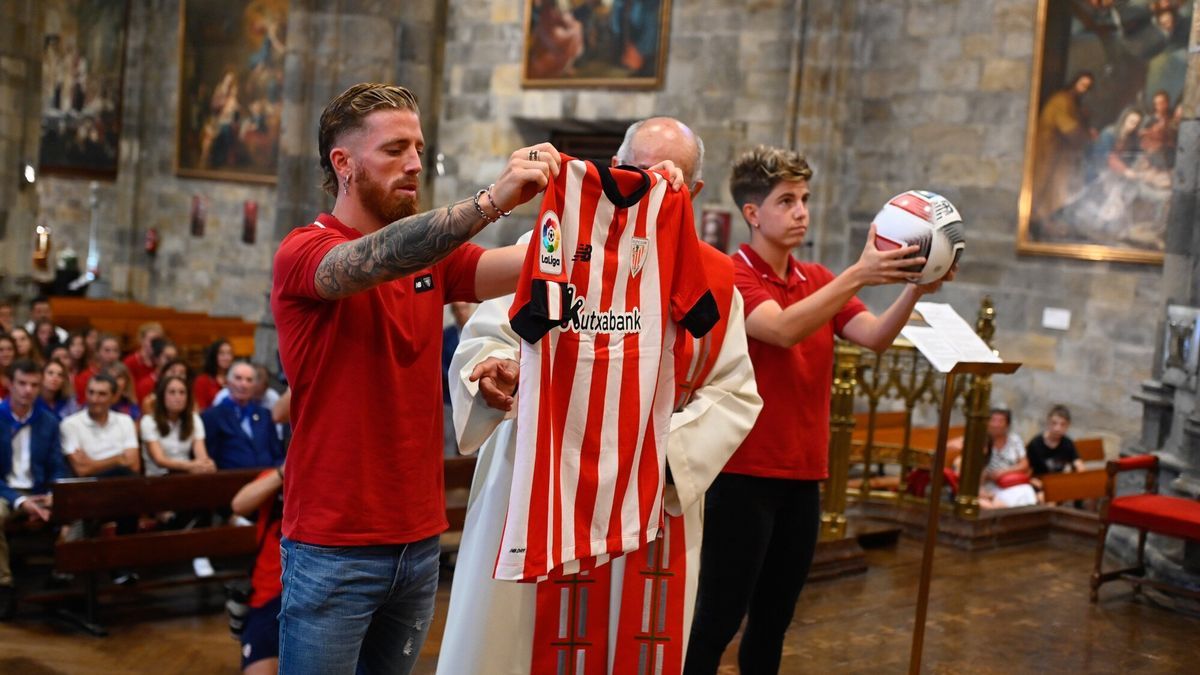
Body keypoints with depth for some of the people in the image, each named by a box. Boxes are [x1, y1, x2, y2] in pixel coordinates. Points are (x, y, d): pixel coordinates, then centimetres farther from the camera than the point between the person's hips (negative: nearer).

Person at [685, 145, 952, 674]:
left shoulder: (818, 281, 12)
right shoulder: (732, 276, -9)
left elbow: (875, 336, -1)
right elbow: (783, 329, -26)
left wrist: (914, 290, -18)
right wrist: (858, 276, -32)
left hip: (803, 473, 7)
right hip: (743, 472, -7)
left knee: (774, 620, 14)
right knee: (718, 620, -3)